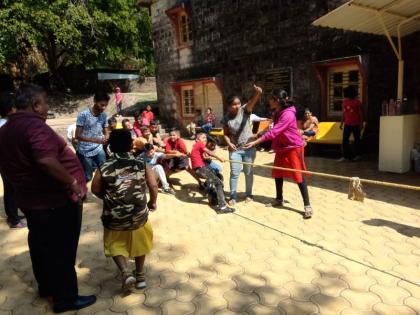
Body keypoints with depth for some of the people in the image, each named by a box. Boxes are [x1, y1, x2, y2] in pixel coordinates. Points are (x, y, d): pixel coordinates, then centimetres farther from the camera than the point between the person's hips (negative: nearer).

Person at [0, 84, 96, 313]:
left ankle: (46, 286, 41)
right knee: (61, 250, 4)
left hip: (30, 199, 10)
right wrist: (72, 182, -26)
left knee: (40, 245, 23)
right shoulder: (34, 125, -22)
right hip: (56, 201, -10)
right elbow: (47, 161, -37)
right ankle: (65, 298, 18)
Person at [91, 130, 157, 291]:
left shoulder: (104, 168, -10)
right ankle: (140, 275, 32)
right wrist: (152, 202, 12)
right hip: (139, 215, 1)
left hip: (114, 217, -1)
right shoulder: (141, 164, -8)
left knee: (116, 245, 22)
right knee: (139, 243, 25)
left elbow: (95, 190, 1)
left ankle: (125, 272, 4)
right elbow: (153, 186, -6)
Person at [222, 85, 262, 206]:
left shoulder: (244, 110, -7)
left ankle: (248, 194, 26)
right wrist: (229, 143, -17)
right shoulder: (226, 119, -3)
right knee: (234, 173, 2)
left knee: (248, 172, 10)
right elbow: (226, 134, 3)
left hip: (249, 147, 0)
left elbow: (252, 102, -27)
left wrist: (257, 93, -48)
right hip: (235, 149, 1)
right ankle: (233, 196, 13)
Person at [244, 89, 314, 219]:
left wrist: (255, 142, -31)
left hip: (293, 148, -9)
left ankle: (307, 206, 2)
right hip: (281, 148, 9)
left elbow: (273, 132, -31)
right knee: (277, 173, 14)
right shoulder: (277, 113, 4)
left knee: (298, 176, -6)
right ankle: (279, 199, 31)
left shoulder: (288, 114, -26)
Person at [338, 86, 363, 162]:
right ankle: (345, 156, 2)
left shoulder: (357, 102, -5)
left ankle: (357, 155, 19)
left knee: (357, 139, 7)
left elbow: (360, 113, -4)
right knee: (345, 140, -2)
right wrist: (341, 123, 12)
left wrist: (361, 123, -9)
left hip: (356, 124, -4)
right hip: (347, 124, 4)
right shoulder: (345, 102, 8)